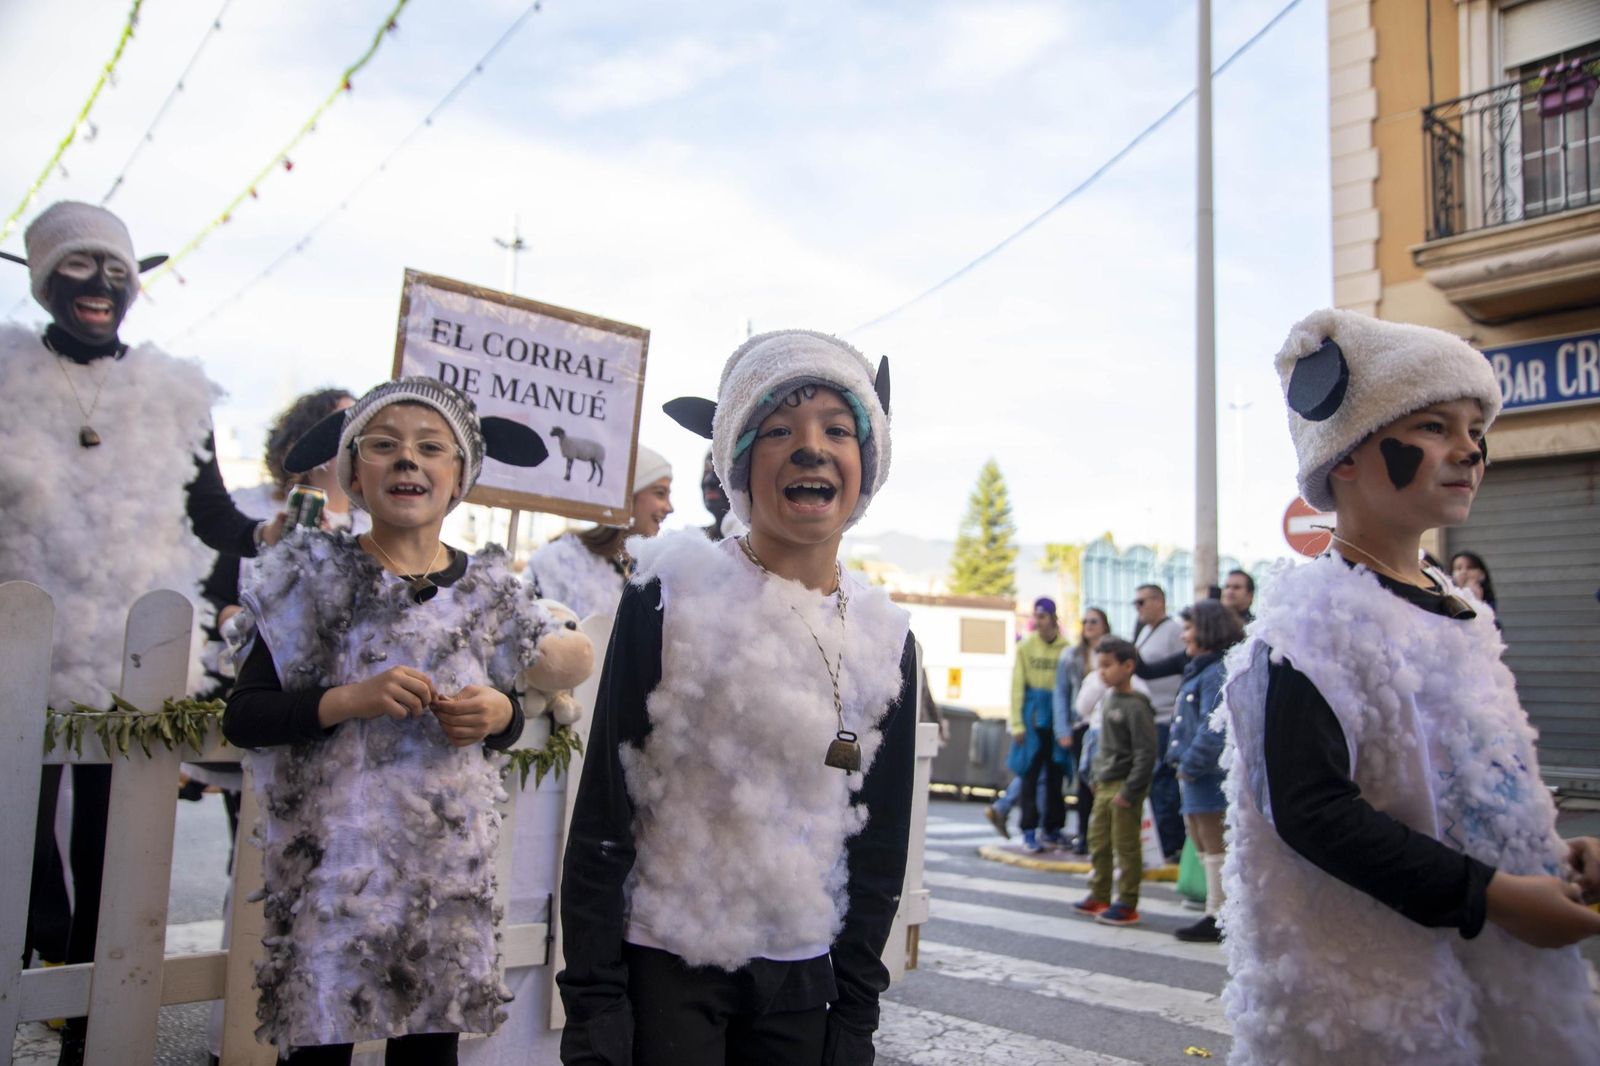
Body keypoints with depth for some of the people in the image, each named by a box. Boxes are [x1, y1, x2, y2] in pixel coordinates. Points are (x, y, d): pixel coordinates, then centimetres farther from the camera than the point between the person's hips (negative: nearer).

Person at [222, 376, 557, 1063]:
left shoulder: (488, 589, 7)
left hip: (451, 857, 3)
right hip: (336, 851, -3)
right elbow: (242, 718, -3)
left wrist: (499, 713, -5)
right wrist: (350, 700, -17)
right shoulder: (316, 577, -2)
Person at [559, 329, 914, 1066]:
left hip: (804, 980, 3)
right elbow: (602, 812, -8)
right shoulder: (673, 598, -9)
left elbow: (880, 844, 6)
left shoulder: (884, 638, 1)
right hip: (665, 969, -3)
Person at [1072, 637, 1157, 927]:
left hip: (1124, 787, -9)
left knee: (1125, 847, 0)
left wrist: (1130, 791, -20)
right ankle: (1099, 896, 27)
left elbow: (1146, 753, -19)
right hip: (1104, 785, 9)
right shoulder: (1107, 700, 11)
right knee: (1098, 843, 15)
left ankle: (1127, 905, 9)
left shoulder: (1136, 706, -16)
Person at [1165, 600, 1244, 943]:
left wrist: (1190, 764, -19)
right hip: (1195, 774, 11)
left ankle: (1216, 918, 7)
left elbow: (1213, 729, -25)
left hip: (1209, 774, -11)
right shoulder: (1200, 669, 15)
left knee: (1214, 847, -1)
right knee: (1203, 846, 16)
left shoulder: (1219, 672, -18)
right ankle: (1216, 913, 24)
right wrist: (1182, 760, 11)